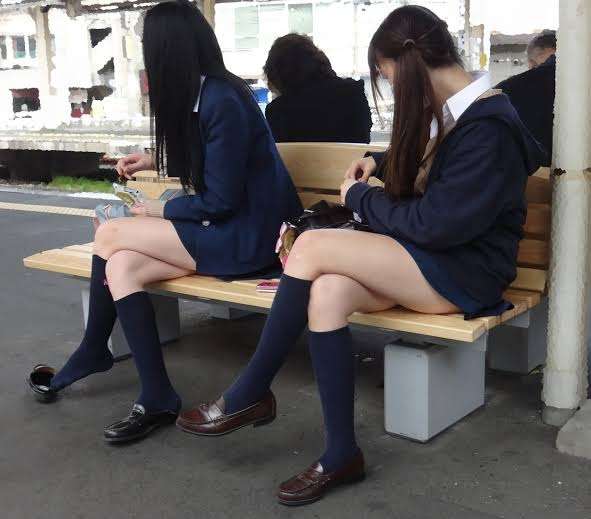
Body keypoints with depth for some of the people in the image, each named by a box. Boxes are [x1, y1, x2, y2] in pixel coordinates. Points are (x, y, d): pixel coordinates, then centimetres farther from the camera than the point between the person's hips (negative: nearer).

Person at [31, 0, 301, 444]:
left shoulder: (222, 102, -19)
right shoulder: (207, 93, 9)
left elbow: (219, 201, -17)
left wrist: (161, 210, -4)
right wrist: (157, 162, 26)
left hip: (246, 237, -9)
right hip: (224, 227, 9)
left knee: (110, 235, -10)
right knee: (122, 266, -8)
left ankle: (92, 352, 7)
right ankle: (157, 400, -2)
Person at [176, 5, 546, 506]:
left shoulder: (489, 129, -17)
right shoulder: (459, 109, 12)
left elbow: (436, 224, -21)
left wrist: (360, 197, -7)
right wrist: (379, 162, 15)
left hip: (466, 272, -8)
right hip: (434, 258, 9)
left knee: (312, 246, -23)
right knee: (327, 291, -22)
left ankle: (250, 394, -8)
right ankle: (341, 454, -16)